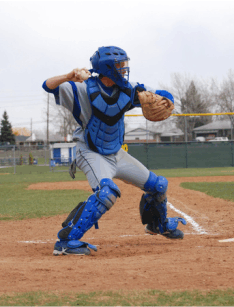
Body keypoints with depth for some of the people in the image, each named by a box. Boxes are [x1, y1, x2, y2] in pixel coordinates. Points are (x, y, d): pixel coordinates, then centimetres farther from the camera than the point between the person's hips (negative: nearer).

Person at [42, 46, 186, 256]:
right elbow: (49, 86, -29)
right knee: (107, 192, -35)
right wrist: (69, 77, -48)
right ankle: (66, 241, -32)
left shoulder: (128, 90, -5)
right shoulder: (84, 90, -19)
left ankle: (158, 224, 44)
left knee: (159, 185, 12)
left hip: (117, 153, 7)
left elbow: (165, 96, -2)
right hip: (92, 154, -7)